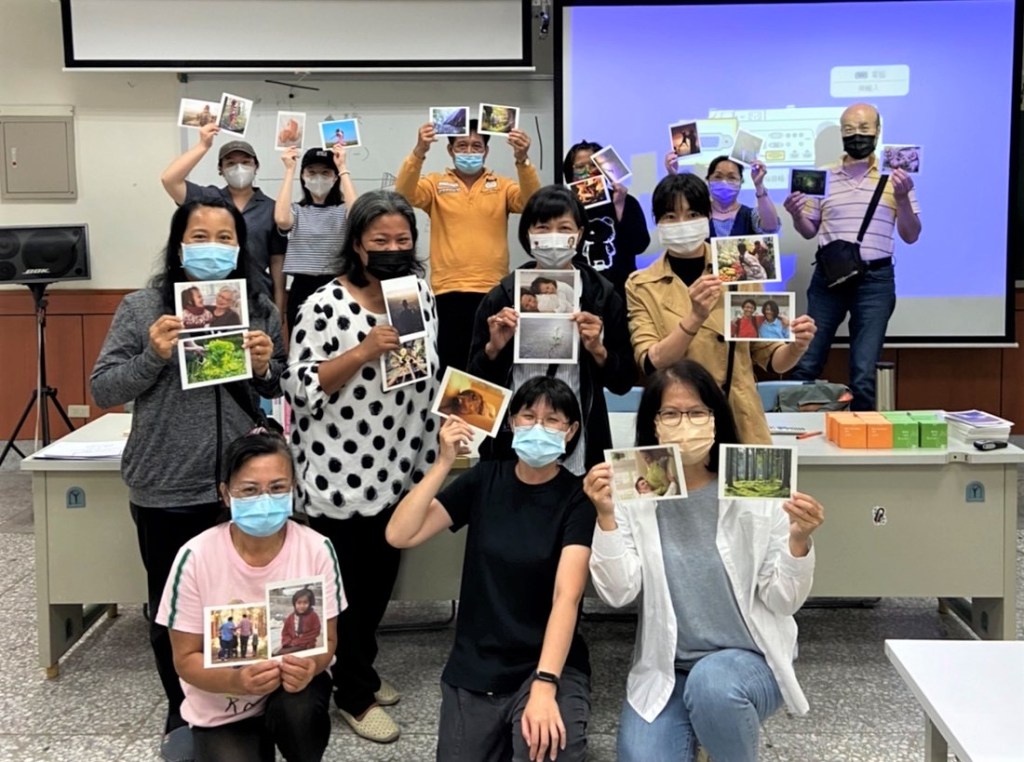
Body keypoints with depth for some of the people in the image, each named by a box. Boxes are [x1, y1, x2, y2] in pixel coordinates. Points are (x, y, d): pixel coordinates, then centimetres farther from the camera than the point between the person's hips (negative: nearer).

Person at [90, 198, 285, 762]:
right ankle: (182, 716, 33)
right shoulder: (142, 308, -4)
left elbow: (279, 395, 12)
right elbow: (102, 390, -3)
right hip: (166, 489, -1)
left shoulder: (261, 309, 3)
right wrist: (152, 357, -18)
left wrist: (264, 370, -9)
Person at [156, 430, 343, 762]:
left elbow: (326, 639, -7)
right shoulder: (197, 558, -19)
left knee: (298, 707, -32)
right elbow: (186, 659, -12)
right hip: (222, 710, 0)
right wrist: (237, 681, -32)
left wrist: (311, 666, -31)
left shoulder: (317, 549, -16)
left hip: (292, 689, 0)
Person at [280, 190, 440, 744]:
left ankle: (357, 668, 39)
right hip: (341, 474, -6)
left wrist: (430, 455, 12)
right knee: (351, 583, 6)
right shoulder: (325, 305, -15)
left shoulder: (420, 292, 4)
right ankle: (354, 693, 24)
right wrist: (363, 352, -28)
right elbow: (299, 388, -17)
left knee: (382, 577, 18)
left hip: (399, 469, 6)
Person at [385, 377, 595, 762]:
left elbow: (566, 597, -19)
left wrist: (544, 686, -30)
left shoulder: (578, 498, -8)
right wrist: (444, 463, -15)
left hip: (550, 664, -3)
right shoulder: (486, 478, 1)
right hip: (473, 668, 4)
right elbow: (399, 535, -7)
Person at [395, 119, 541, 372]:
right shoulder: (436, 184, 9)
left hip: (493, 291, 1)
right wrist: (418, 152, -24)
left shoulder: (502, 186, 11)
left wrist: (523, 160, -23)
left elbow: (531, 201, -6)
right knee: (451, 367, -1)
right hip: (448, 292, -1)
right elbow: (404, 195, -8)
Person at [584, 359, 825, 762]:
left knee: (712, 686, -34)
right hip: (664, 669, 1)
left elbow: (783, 601, -8)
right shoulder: (633, 496, -6)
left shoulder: (755, 493, -8)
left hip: (750, 658, -1)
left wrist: (798, 541, -26)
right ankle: (690, 727, 13)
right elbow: (617, 593, -14)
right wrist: (606, 517, -26)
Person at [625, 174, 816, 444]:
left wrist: (796, 346, -16)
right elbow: (651, 366, -13)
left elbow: (770, 358, 5)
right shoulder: (641, 286, -1)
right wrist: (694, 318, -27)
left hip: (742, 424, 1)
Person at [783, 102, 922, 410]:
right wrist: (796, 215, -7)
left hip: (875, 279, -1)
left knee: (864, 374, -1)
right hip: (828, 276, 2)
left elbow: (911, 236, 4)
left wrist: (903, 199, -12)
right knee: (805, 365, 2)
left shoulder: (894, 177, 4)